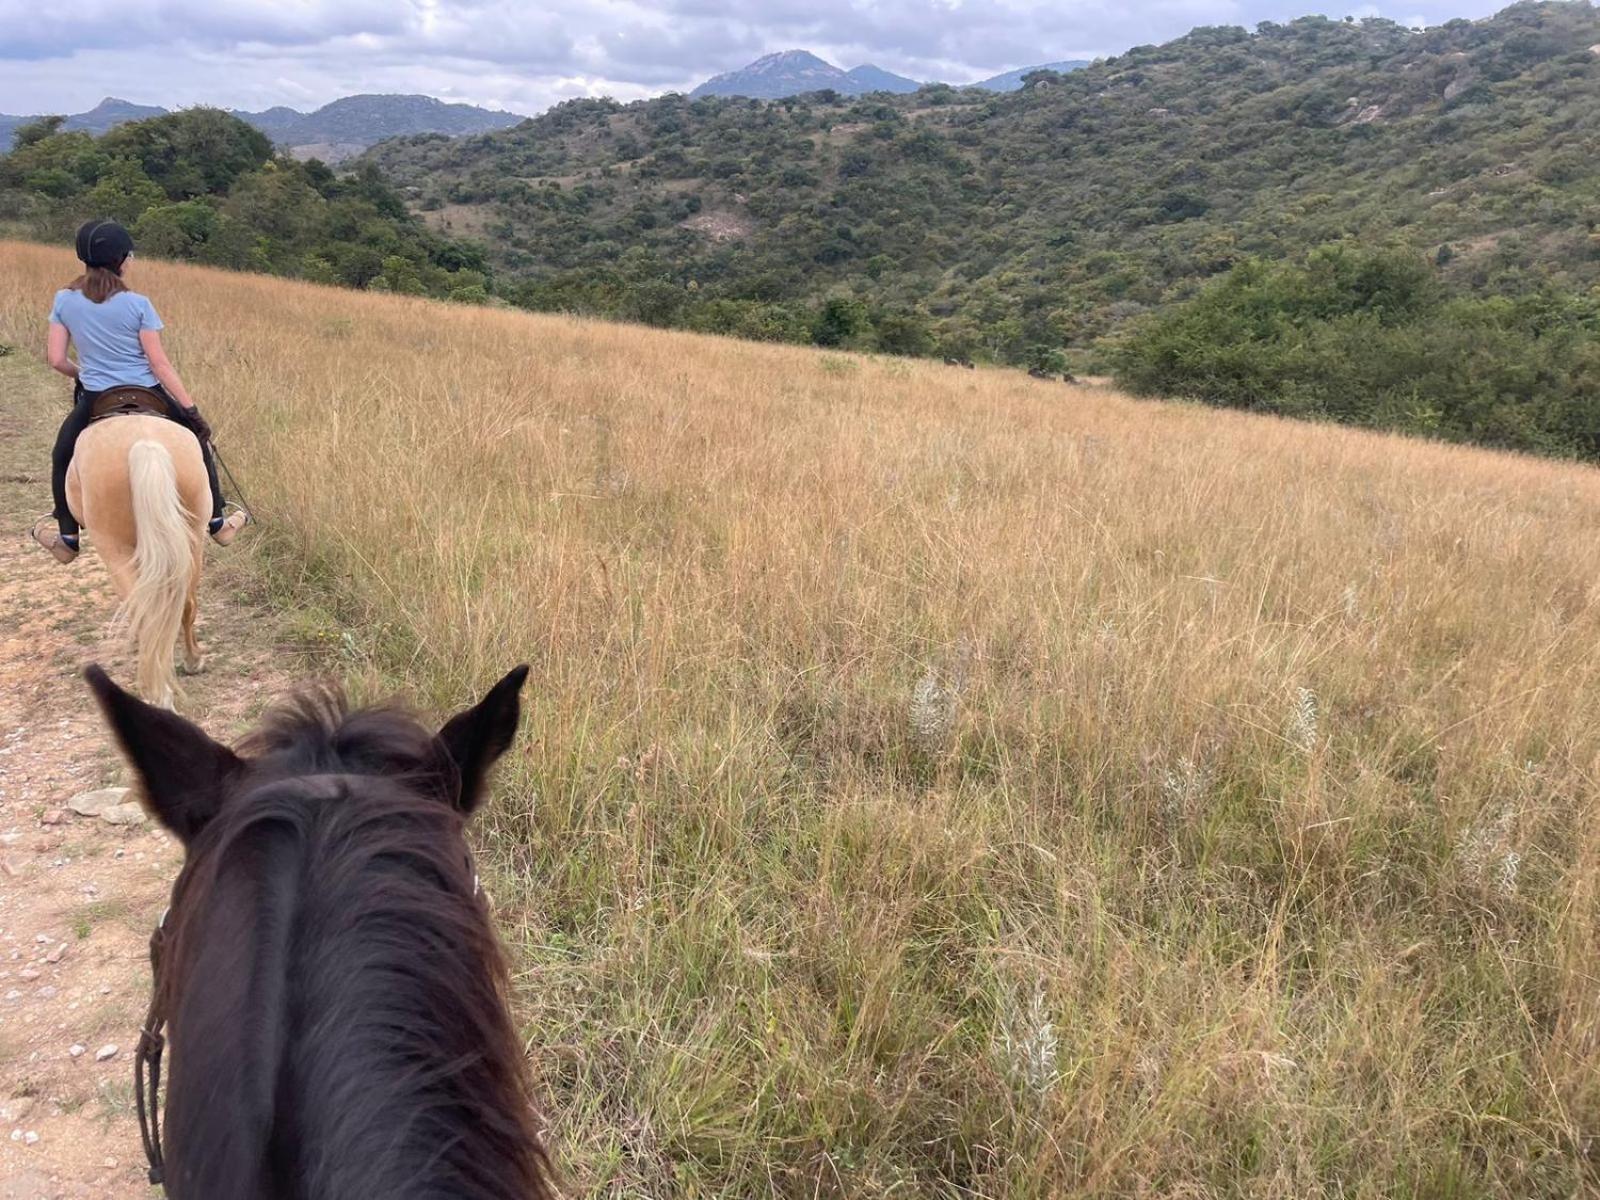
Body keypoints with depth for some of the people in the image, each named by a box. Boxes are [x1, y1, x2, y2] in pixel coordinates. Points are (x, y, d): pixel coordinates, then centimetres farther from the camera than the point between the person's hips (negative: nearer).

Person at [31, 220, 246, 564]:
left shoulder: (64, 301, -1)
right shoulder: (137, 305, -10)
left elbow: (55, 359, 0)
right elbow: (159, 363, -12)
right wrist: (191, 409, -9)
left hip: (94, 402, 2)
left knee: (62, 457, 27)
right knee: (196, 442, 23)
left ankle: (67, 538, 30)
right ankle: (217, 523, 27)